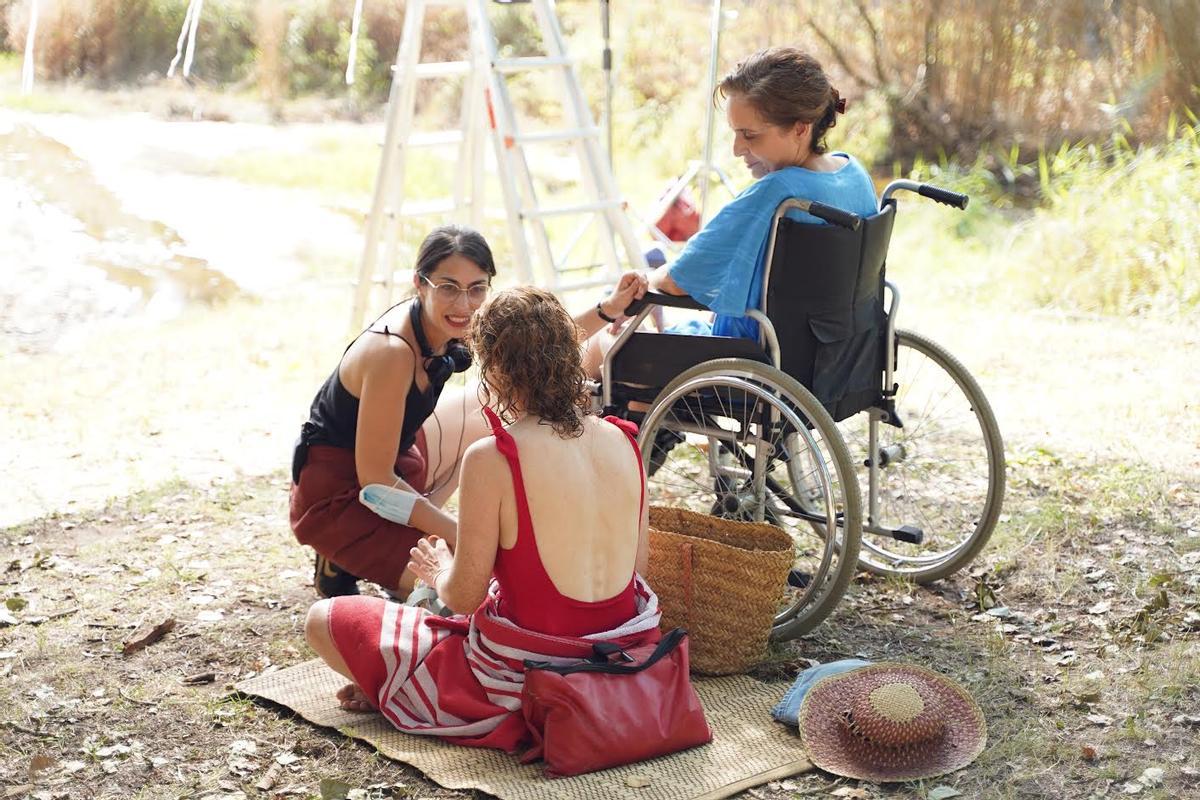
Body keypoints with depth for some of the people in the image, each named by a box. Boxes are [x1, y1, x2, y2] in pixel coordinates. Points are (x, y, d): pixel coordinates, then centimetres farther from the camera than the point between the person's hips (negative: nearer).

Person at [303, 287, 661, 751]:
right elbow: (636, 566, 8)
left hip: (522, 678, -6)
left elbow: (463, 596, -14)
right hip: (620, 659, 6)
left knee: (323, 621, 8)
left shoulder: (491, 459, -21)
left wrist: (441, 570, 11)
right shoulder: (623, 441, -3)